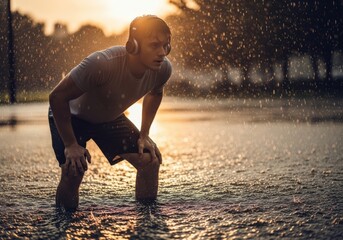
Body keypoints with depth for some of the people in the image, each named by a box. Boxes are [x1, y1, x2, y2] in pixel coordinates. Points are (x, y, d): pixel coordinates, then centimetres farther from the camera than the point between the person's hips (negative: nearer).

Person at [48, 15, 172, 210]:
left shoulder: (163, 69, -23)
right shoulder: (102, 64, -42)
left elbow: (155, 93, 4)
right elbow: (57, 97, -32)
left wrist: (144, 134, -4)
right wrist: (70, 144, -28)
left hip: (110, 117, 5)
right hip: (69, 115, -5)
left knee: (151, 160, -10)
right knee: (74, 170, -25)